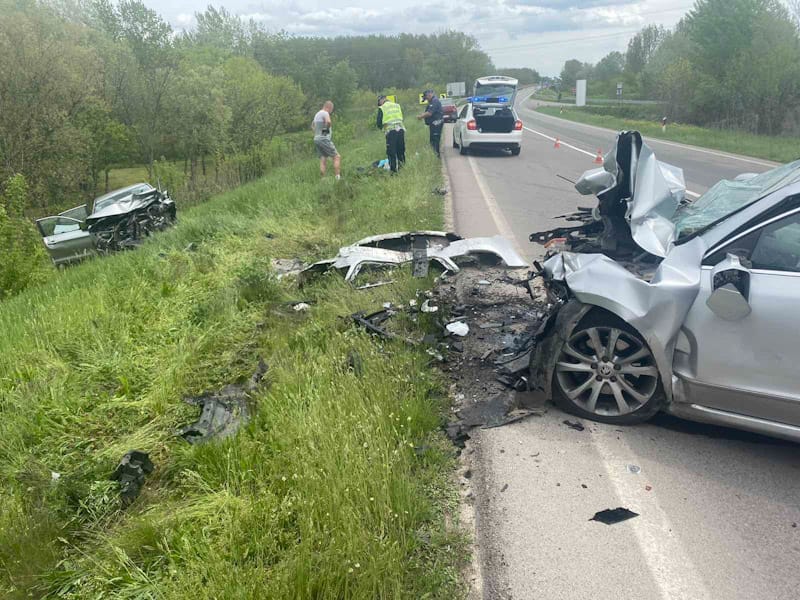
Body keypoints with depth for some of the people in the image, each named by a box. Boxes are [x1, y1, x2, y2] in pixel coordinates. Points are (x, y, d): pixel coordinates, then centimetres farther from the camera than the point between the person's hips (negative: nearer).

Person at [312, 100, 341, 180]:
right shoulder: (325, 113, -10)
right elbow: (328, 121, -32)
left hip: (317, 139, 9)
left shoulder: (317, 114, 20)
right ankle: (338, 177, -15)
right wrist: (327, 129, -14)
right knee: (337, 157, -6)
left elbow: (312, 125, 37)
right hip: (324, 139, -9)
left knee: (323, 160, 7)